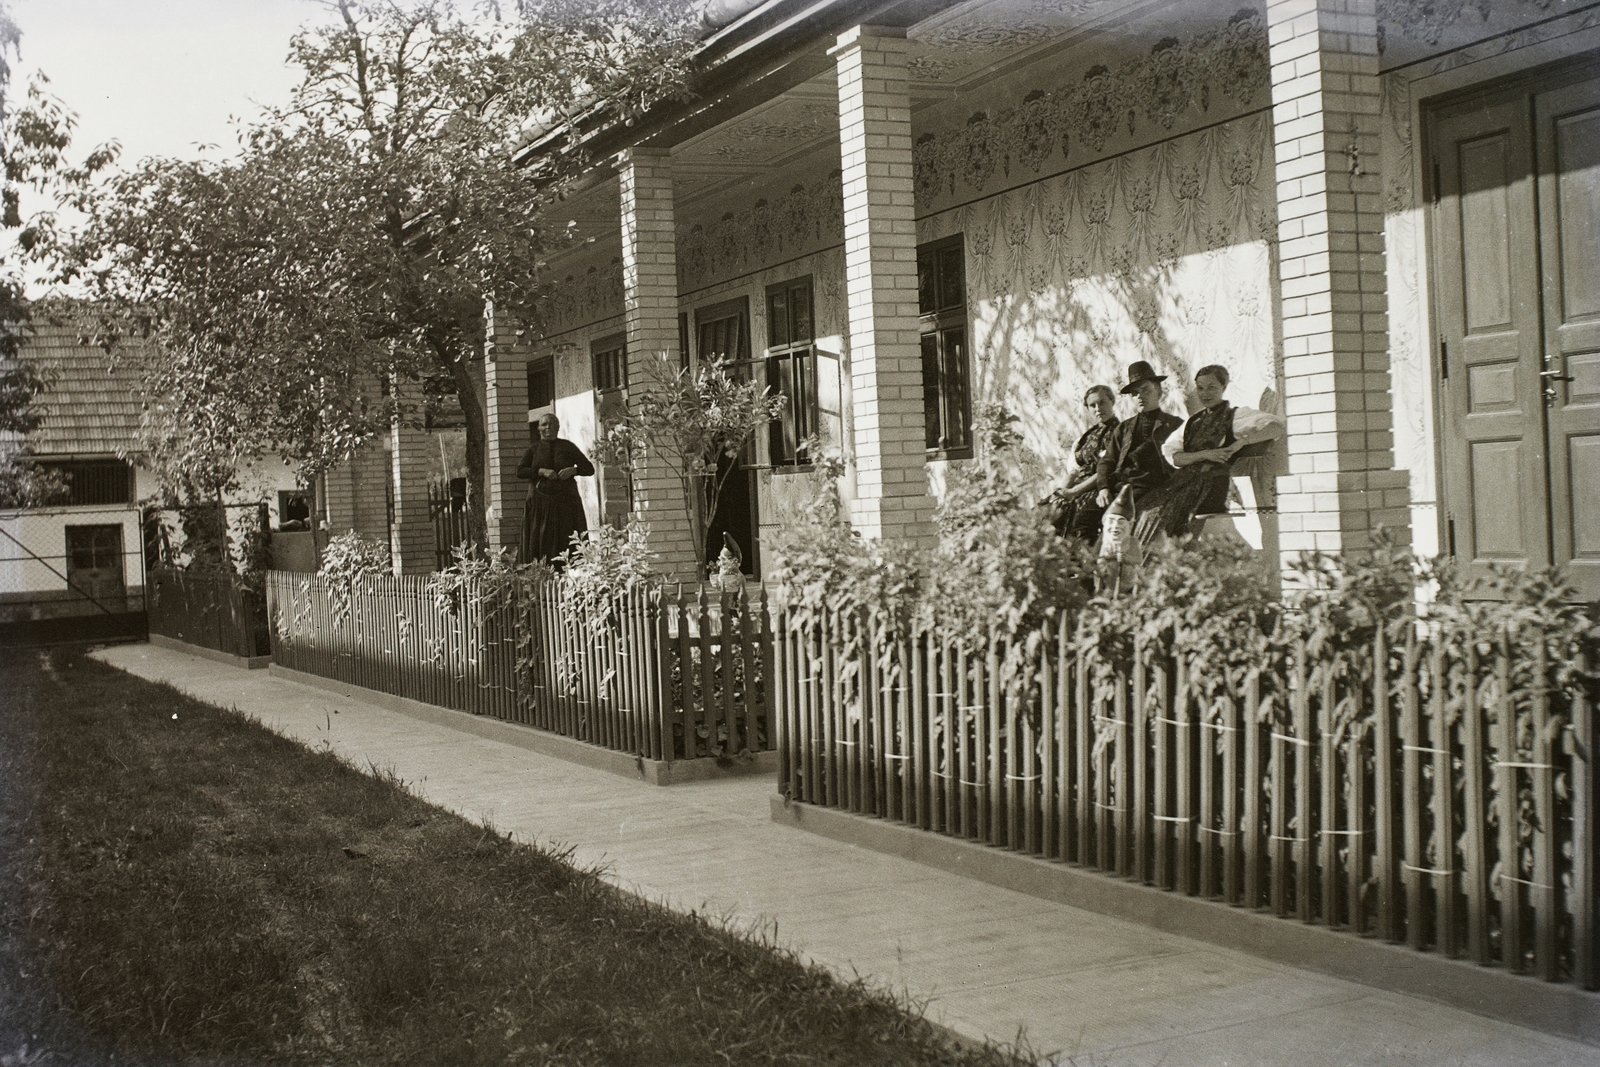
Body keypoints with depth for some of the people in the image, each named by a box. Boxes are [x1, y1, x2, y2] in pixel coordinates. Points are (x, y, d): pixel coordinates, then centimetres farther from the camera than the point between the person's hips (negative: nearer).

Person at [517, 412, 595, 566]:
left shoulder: (567, 447, 10)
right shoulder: (534, 449, 12)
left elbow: (589, 469, 8)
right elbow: (520, 471, 0)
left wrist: (573, 470, -11)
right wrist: (541, 471, -14)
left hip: (566, 502, -1)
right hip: (540, 503, 1)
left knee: (568, 541, -6)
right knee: (541, 542, -4)